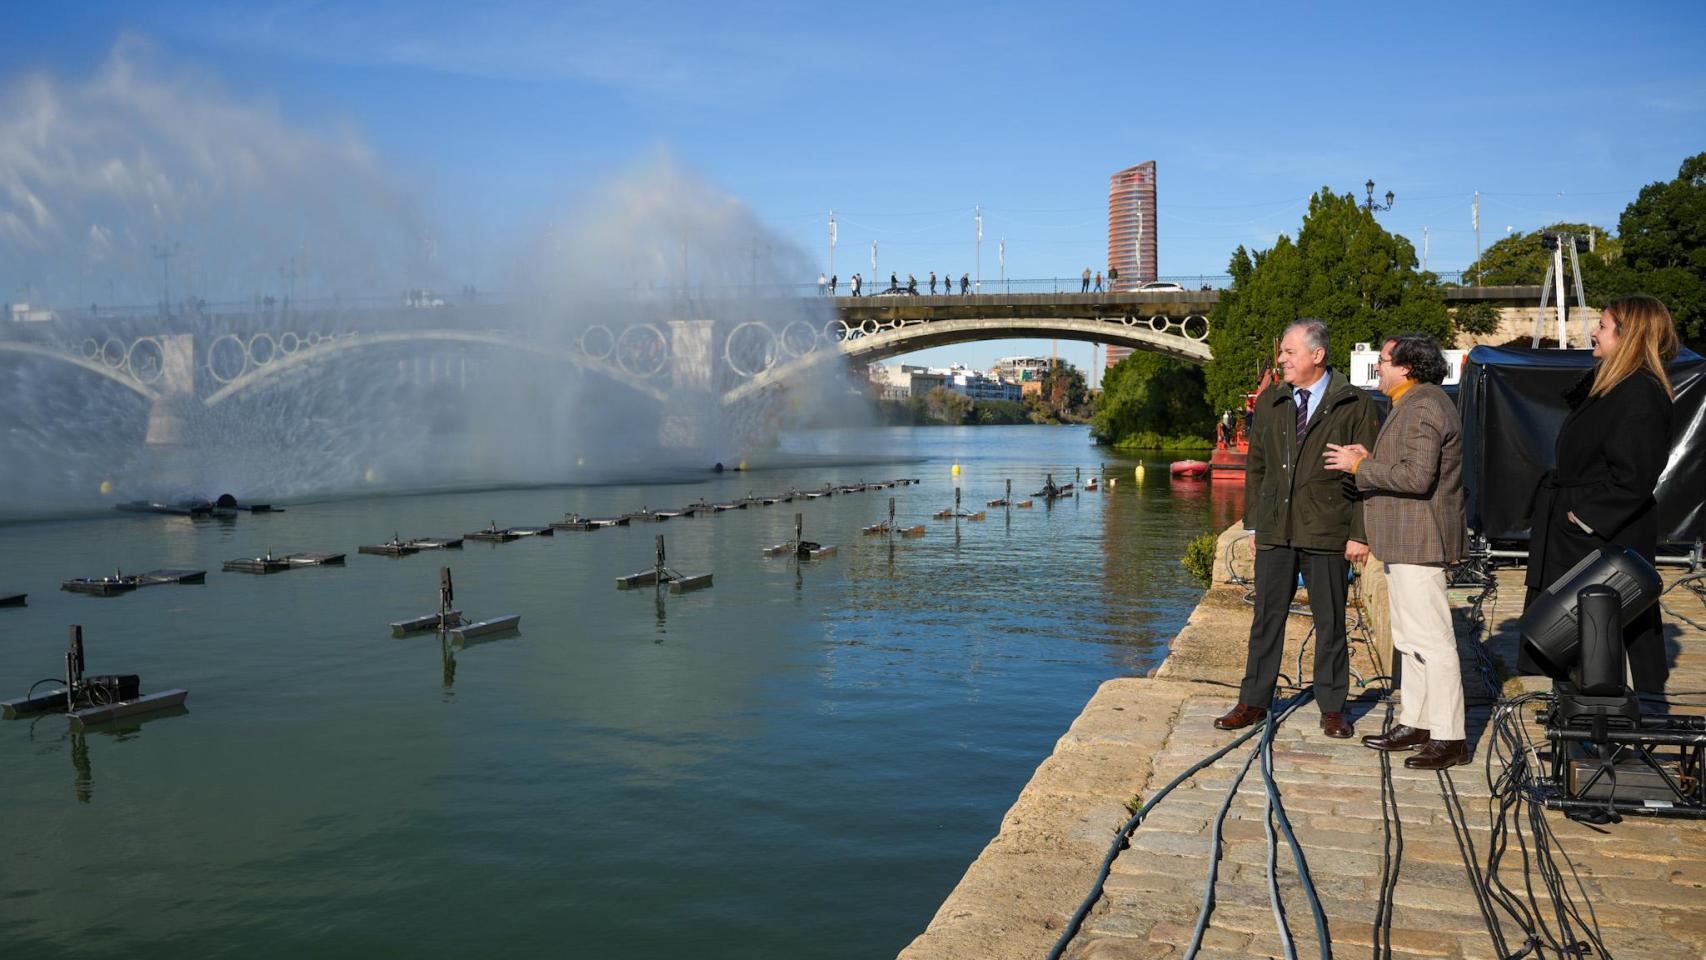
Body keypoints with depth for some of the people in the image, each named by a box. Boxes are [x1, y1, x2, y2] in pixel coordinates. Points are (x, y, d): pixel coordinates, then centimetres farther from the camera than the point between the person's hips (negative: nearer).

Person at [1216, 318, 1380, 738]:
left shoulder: (1355, 405, -2)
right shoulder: (1269, 402, 10)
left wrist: (1360, 533, -8)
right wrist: (1253, 521, 9)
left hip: (1327, 533, -3)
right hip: (1274, 531, 3)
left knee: (1330, 623, 7)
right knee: (1266, 617, 8)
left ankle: (1332, 707, 19)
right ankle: (1254, 701, 18)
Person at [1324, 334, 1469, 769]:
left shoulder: (1423, 408, -17)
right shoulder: (1412, 404, 18)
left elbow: (1418, 477, -26)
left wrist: (1360, 465, -17)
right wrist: (1370, 459, 11)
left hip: (1419, 541, -12)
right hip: (1405, 541, 12)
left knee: (1431, 640, -8)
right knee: (1410, 639, 17)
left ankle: (1449, 738, -3)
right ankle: (1414, 724, 26)